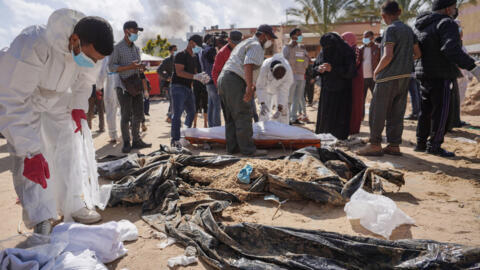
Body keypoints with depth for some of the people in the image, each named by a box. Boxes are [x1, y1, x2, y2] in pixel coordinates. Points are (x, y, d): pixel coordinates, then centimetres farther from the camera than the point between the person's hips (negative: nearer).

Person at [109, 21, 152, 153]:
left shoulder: (136, 48, 16)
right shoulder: (118, 48, -5)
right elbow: (111, 67, -10)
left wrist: (140, 68, 2)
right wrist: (129, 67, -21)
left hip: (136, 85, 7)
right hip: (124, 86, -7)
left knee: (138, 114, 7)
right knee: (126, 115, -5)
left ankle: (136, 140, 17)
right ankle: (126, 143, 5)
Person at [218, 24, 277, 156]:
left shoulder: (245, 43, 28)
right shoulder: (256, 46, -5)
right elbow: (248, 66, -21)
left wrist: (251, 85, 35)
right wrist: (249, 87, -28)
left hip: (223, 79, 10)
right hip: (235, 81, -10)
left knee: (231, 118, 12)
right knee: (243, 117, -7)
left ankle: (232, 147, 16)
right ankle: (248, 149, -4)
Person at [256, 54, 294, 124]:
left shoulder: (288, 71, -39)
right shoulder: (265, 67, -41)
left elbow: (284, 91, -34)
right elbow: (260, 86, -33)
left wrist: (279, 109, -41)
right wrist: (262, 104, -43)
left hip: (281, 85, 0)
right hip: (266, 83, 0)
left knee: (283, 108, -8)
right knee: (265, 108, -6)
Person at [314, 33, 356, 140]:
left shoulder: (347, 53, -11)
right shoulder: (323, 53, 4)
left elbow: (351, 72, -17)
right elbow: (315, 67, 11)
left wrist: (333, 69, -23)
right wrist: (319, 69, -14)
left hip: (342, 92, -5)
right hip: (327, 90, 5)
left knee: (339, 117, -6)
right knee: (325, 116, 3)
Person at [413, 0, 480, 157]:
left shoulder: (421, 25, 13)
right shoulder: (447, 24, -12)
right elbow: (452, 50, -26)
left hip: (424, 73, 8)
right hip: (440, 75, -8)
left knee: (426, 110, 12)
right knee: (440, 111, -1)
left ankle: (421, 143, 16)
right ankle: (434, 145, 2)